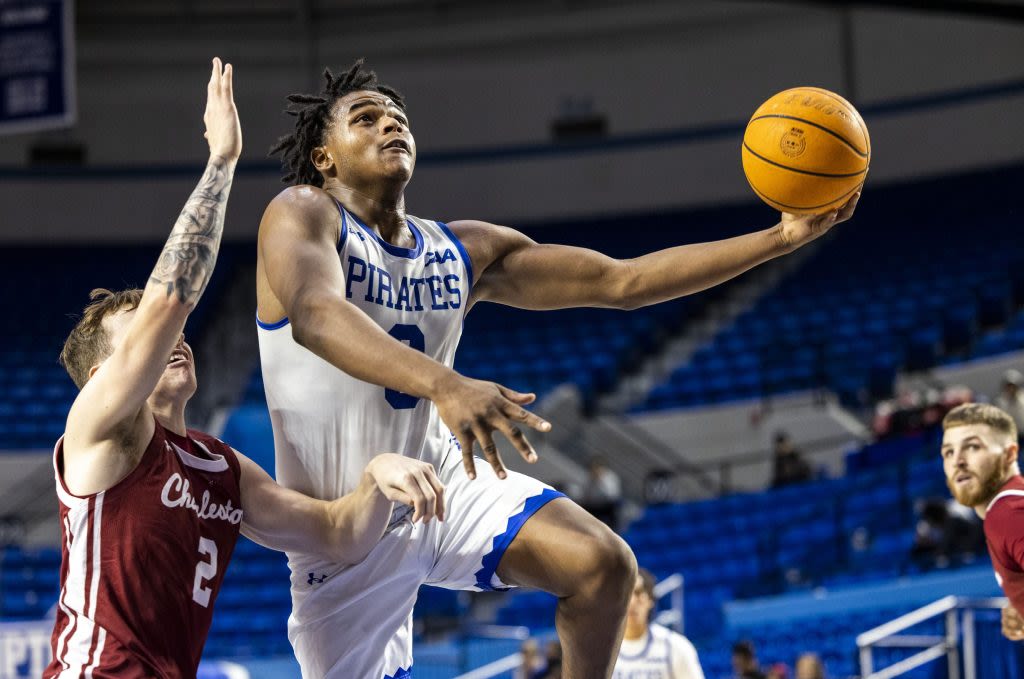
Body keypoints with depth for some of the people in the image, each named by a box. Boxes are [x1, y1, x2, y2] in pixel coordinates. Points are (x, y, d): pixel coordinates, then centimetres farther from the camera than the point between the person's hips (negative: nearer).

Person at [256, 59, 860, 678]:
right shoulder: (302, 215, -12)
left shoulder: (466, 251, 5)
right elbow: (315, 314, -35)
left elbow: (624, 281, 3)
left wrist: (782, 238, -7)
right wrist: (443, 385, -53)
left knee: (604, 562, -18)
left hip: (442, 484, 4)